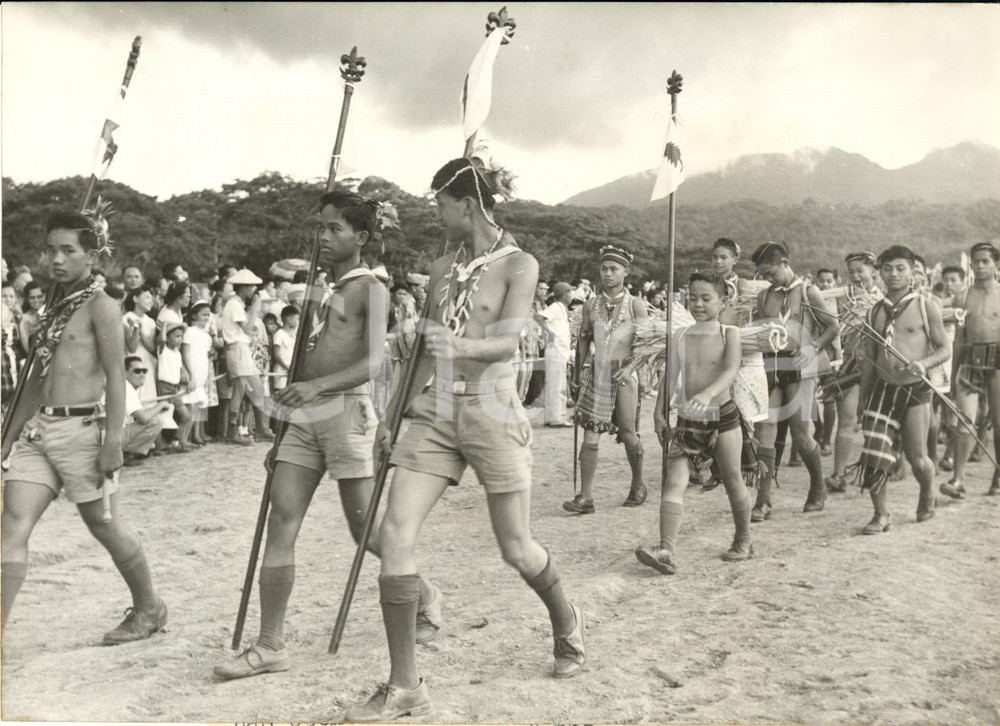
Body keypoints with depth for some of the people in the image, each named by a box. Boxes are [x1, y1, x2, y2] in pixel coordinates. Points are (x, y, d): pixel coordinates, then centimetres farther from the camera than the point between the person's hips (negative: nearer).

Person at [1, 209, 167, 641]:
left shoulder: (99, 306, -6)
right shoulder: (54, 310, 16)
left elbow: (115, 377, -13)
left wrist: (113, 439, -20)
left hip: (79, 429, -7)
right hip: (37, 429, 7)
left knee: (105, 526, 7)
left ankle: (149, 609, 27)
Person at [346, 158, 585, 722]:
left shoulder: (518, 264, -2)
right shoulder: (442, 270, 14)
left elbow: (508, 342, -16)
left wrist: (463, 347, -35)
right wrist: (394, 414, 18)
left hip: (492, 413, -5)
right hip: (435, 414, 5)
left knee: (517, 549, 4)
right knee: (395, 536, -9)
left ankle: (568, 624, 38)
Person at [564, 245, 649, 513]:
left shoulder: (635, 305, -2)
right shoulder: (591, 305, 7)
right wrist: (577, 372, 10)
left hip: (623, 375, -2)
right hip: (596, 374, 3)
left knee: (628, 434, 7)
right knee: (590, 435, -3)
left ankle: (638, 485, 30)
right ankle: (585, 497, -3)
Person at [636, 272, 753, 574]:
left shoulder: (729, 333, -3)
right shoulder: (680, 336, 7)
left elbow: (731, 370, -19)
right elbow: (670, 377, 12)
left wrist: (708, 393, -37)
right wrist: (659, 414, 8)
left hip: (722, 416, -3)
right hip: (687, 420, 3)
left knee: (733, 483, 9)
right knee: (673, 483, -10)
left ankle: (744, 540, 31)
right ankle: (666, 551, -17)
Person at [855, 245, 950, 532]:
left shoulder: (926, 307, -2)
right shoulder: (875, 311, 9)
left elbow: (944, 349, 0)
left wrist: (924, 363, -21)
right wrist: (862, 398, 15)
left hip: (915, 390, -3)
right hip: (881, 388, 3)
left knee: (917, 459, 3)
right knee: (874, 455, -6)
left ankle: (927, 498, 35)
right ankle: (881, 514, 10)